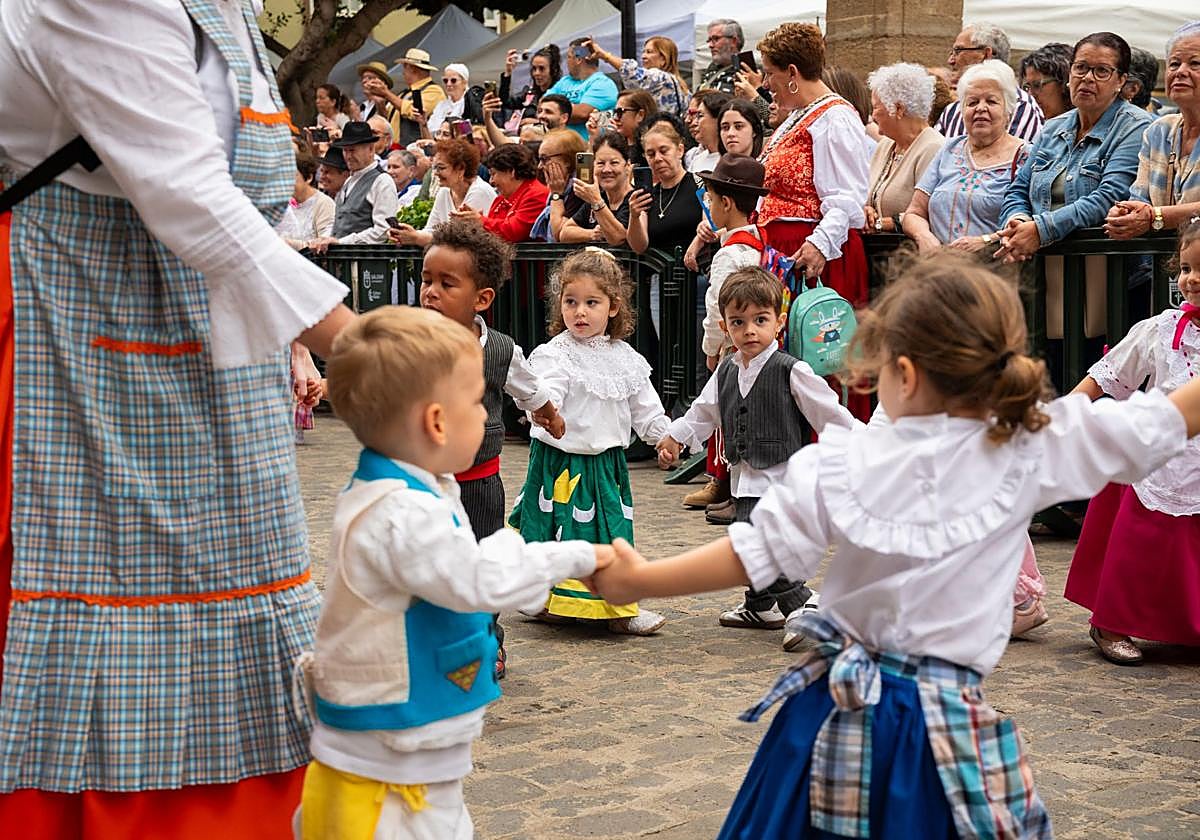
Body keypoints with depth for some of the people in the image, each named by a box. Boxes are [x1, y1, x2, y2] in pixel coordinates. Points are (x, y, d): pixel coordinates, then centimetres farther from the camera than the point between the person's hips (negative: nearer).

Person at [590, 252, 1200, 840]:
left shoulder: (837, 467, -8)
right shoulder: (1034, 447, -8)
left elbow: (750, 558, -5)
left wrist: (638, 580, 6)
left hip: (835, 711, 0)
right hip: (946, 722, 0)